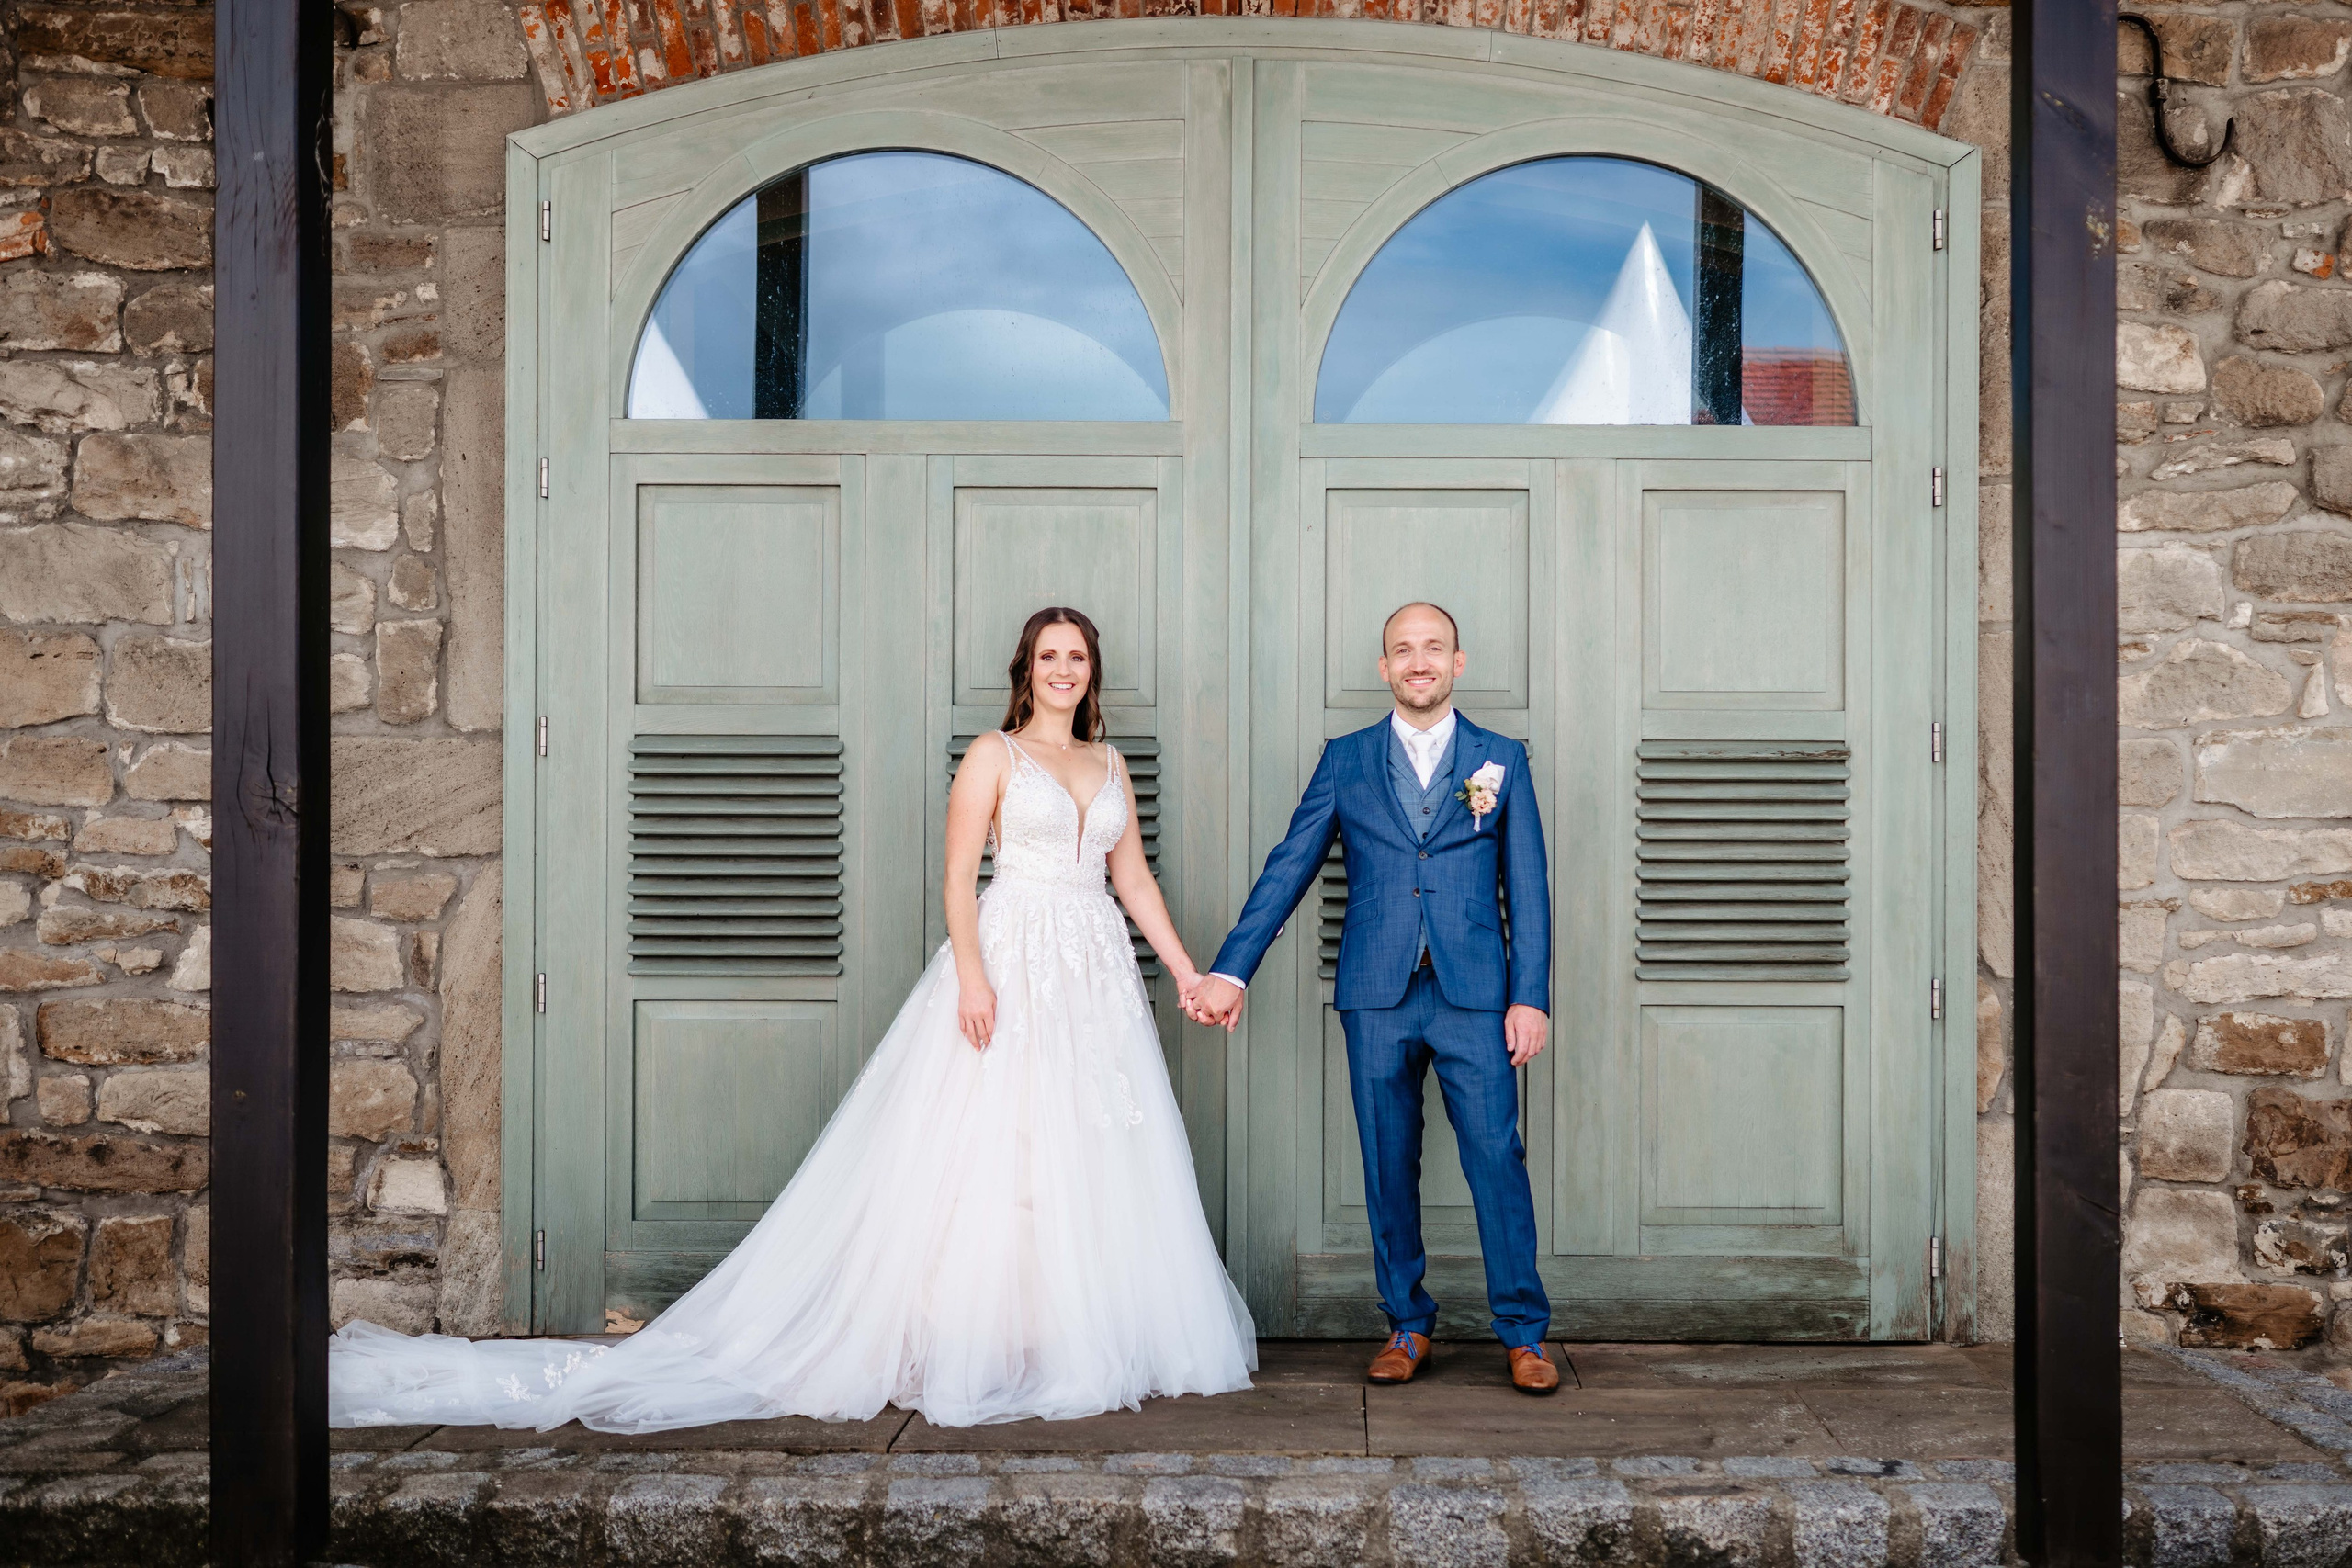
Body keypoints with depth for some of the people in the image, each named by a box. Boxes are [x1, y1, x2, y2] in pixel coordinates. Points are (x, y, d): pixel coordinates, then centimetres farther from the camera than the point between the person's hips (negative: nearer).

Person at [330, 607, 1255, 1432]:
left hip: (1097, 973, 5)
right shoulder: (993, 756, 0)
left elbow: (1134, 879, 18)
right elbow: (958, 877, -6)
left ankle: (1083, 1344, 15)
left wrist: (1184, 969, 13)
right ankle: (977, 1342, 3)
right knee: (992, 1149, -6)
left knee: (1093, 1158, 5)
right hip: (1009, 962, -5)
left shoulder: (1110, 765, 16)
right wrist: (971, 976, -18)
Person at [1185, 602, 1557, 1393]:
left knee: (1497, 1160, -3)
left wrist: (1531, 997, -2)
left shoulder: (1501, 758, 8)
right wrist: (1230, 971, -1)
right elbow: (1287, 868, 6)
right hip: (1377, 999, 1)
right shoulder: (1346, 761, 9)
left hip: (1474, 995, -1)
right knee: (1389, 1169, 7)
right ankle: (1407, 1326, 21)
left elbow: (1528, 886, 6)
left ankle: (1523, 1334, 11)